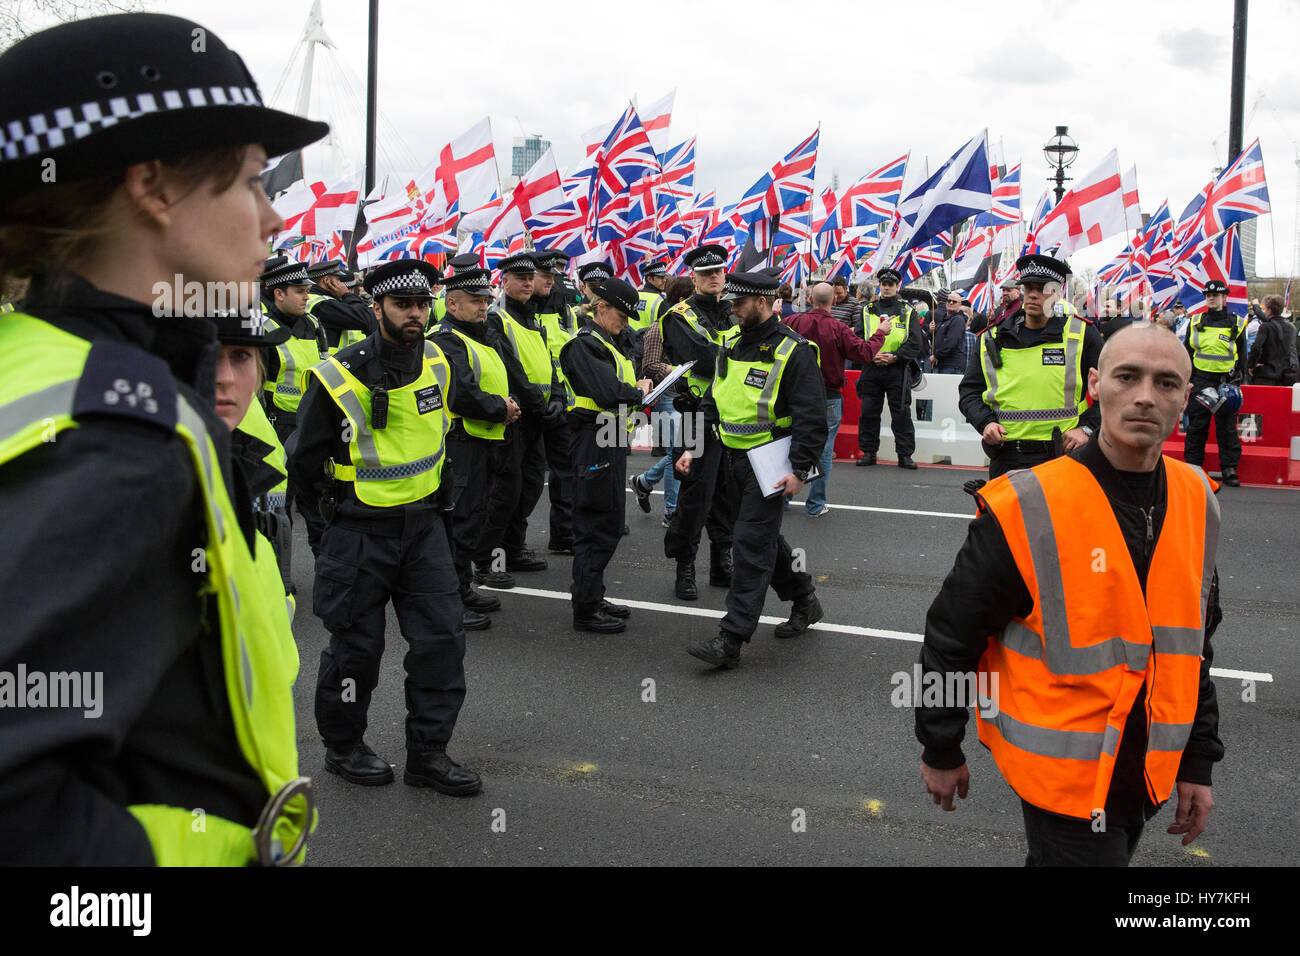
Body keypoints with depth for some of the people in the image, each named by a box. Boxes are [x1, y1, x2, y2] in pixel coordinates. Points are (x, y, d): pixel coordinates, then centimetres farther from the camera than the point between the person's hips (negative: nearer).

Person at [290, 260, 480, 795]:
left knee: (443, 636, 3)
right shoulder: (339, 378, -16)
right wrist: (339, 509, 2)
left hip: (424, 525, 5)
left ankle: (428, 753, 15)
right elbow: (304, 462, -6)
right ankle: (342, 747, 27)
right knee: (357, 644, 6)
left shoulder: (436, 365, 2)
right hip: (360, 532, -5)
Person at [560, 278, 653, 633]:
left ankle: (592, 597, 27)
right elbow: (608, 393, -25)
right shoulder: (585, 344, -15)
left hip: (611, 440, 11)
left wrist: (638, 388, 1)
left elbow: (619, 385, 21)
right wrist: (639, 392, -8)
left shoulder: (605, 343, 19)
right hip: (594, 441, -11)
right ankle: (585, 610, 3)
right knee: (596, 525, -5)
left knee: (608, 523, 16)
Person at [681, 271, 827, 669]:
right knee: (763, 537, 17)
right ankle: (804, 599, 37)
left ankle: (731, 640, -9)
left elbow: (812, 418, -15)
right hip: (735, 459, 8)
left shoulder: (793, 351, -12)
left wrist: (800, 470, -20)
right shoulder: (733, 348, 11)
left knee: (751, 543, -9)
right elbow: (712, 403, 19)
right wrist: (693, 447, 9)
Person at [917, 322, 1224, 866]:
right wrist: (940, 751, -2)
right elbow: (951, 634, -10)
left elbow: (1194, 643, 11)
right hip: (1066, 777, -6)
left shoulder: (1196, 503, 0)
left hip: (1149, 774, 6)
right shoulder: (1028, 510, -19)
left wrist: (1197, 761, 11)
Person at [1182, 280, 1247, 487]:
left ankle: (1229, 469, 6)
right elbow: (1187, 354, 13)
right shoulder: (1196, 323, 8)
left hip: (1226, 383, -1)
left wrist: (1237, 382, -2)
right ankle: (1192, 467, 11)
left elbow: (1242, 357, 7)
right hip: (1200, 382, 1)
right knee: (1196, 427, 3)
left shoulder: (1236, 324, 4)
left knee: (1227, 427, 1)